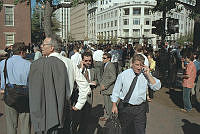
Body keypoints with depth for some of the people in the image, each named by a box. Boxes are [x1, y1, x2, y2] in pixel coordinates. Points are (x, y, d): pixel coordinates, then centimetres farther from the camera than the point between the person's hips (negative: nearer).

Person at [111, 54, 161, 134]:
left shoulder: (146, 75, -3)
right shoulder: (124, 74, -5)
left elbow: (157, 87, -11)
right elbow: (116, 90, 2)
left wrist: (148, 75, -18)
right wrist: (114, 105, 2)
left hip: (140, 109, 0)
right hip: (124, 107, 0)